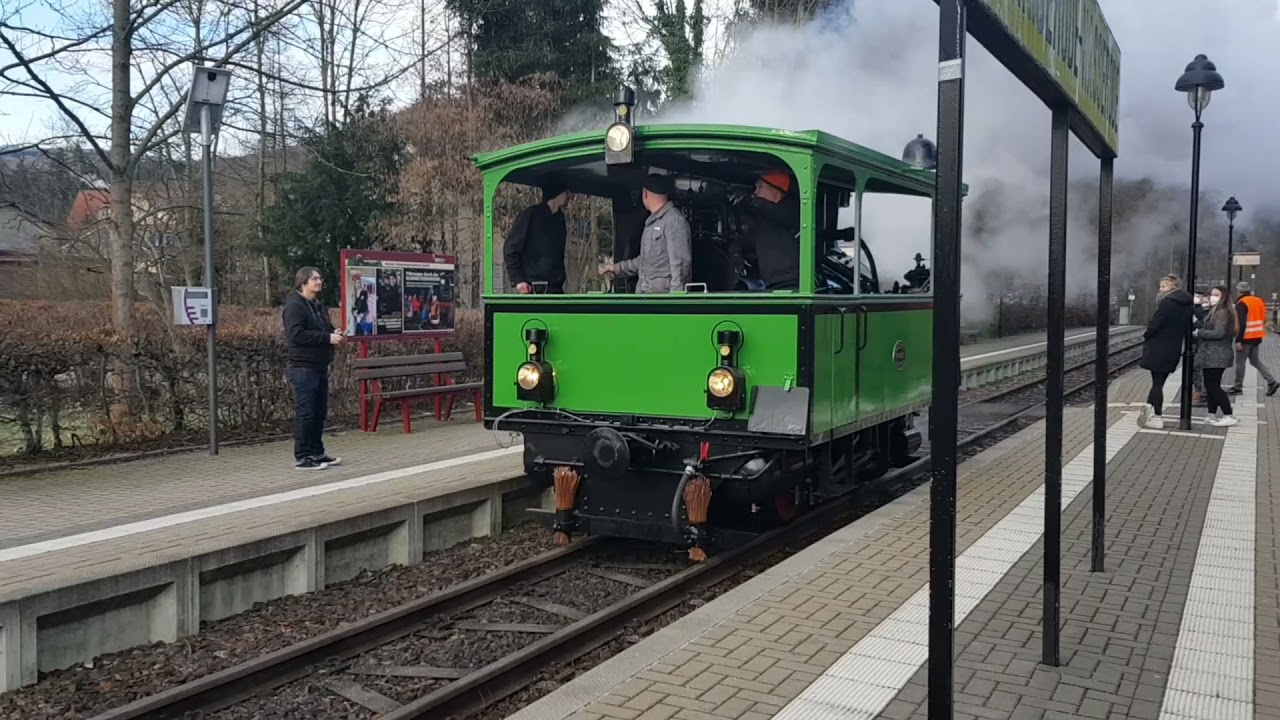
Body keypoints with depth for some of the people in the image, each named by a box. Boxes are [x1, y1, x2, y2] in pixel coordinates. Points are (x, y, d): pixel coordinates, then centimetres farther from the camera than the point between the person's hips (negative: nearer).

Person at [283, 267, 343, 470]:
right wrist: (327, 337, -23)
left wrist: (333, 334, 4)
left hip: (320, 367, 9)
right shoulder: (294, 306, -11)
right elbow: (296, 334, -23)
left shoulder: (318, 306, 18)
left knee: (319, 413, 12)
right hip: (304, 369, -9)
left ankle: (317, 453, 21)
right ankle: (302, 457, 0)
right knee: (305, 414, -6)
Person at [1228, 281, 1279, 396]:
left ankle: (1237, 387, 7)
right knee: (1255, 360, 17)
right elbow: (1263, 319, 15)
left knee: (1240, 361, 2)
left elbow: (1242, 324, -20)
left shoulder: (1241, 303, -14)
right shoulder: (1258, 301, 11)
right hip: (1257, 337, 8)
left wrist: (1238, 340, -20)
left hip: (1246, 337, -8)